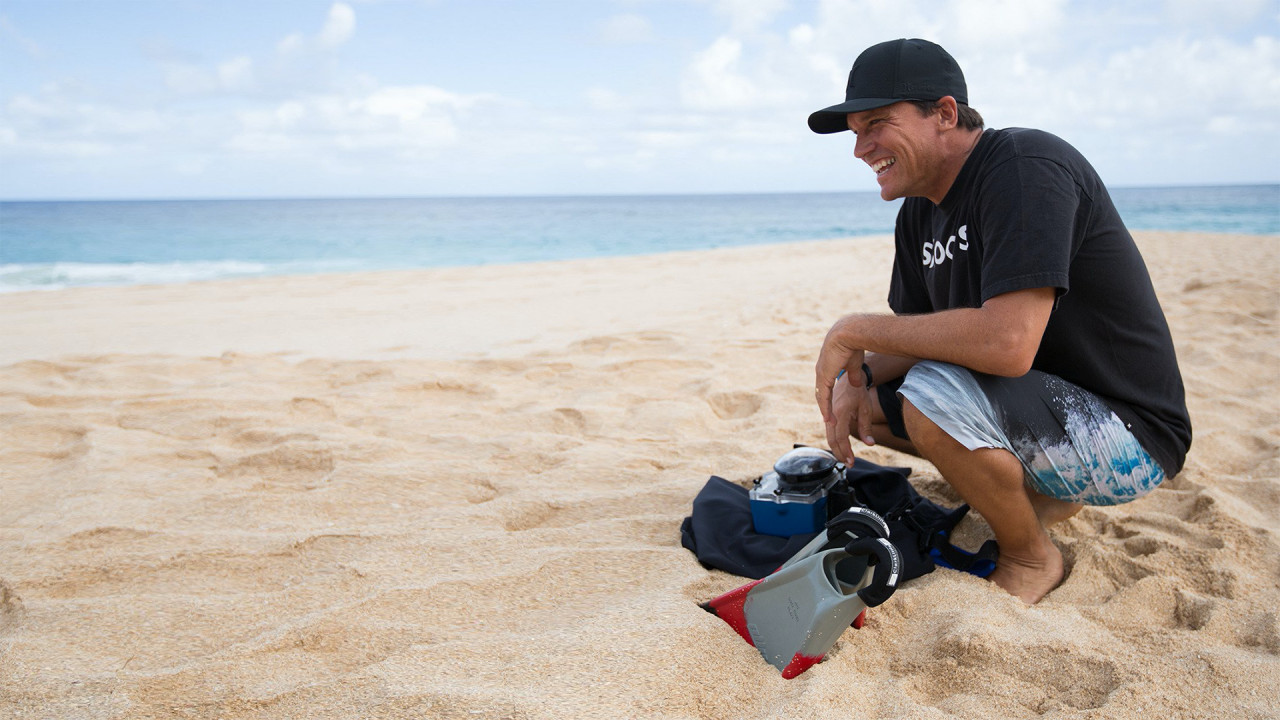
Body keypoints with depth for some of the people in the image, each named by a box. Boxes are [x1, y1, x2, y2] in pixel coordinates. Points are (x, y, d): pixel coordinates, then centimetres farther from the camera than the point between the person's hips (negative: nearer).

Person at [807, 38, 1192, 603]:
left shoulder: (1024, 166, -23)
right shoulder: (920, 212, 5)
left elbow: (1007, 343, -35)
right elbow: (923, 336, 10)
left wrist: (854, 329, -24)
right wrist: (855, 375, -12)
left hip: (1126, 432, -9)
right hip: (1037, 404, 9)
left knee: (933, 393, -32)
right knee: (852, 390, 7)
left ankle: (1030, 558, -5)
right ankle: (1040, 491, 13)